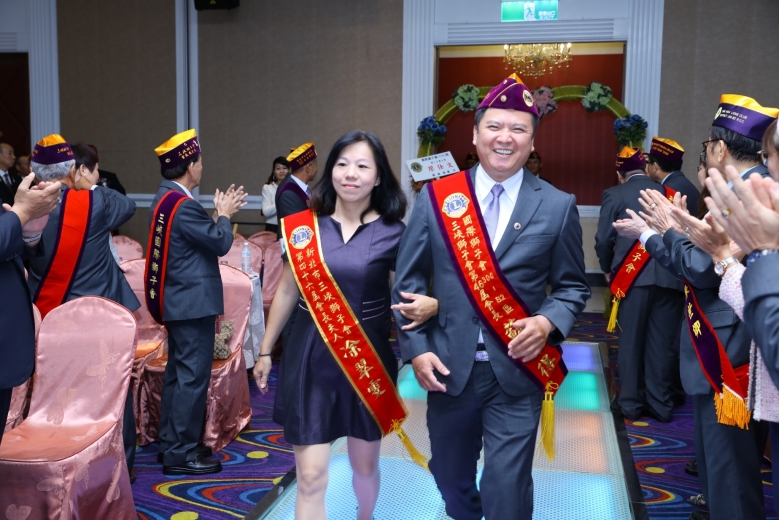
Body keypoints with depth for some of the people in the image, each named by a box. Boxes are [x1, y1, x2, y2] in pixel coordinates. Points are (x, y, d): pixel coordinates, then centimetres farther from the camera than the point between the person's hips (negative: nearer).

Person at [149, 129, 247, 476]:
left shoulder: (167, 198, 11)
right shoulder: (183, 205, -21)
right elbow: (220, 243, -17)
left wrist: (219, 214, 10)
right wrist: (224, 215, -2)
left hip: (180, 300, 11)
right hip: (193, 302, -11)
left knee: (178, 372, 17)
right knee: (193, 376, -4)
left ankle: (170, 443, 26)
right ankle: (181, 453, 3)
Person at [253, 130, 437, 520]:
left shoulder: (393, 233, -6)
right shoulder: (303, 225, -2)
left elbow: (407, 295, 0)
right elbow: (287, 292, 8)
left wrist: (430, 306, -24)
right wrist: (265, 351, 14)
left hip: (368, 359, 0)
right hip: (310, 357, 0)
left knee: (365, 465, 18)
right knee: (310, 476, 0)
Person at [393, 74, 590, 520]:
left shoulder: (558, 206, -3)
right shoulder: (437, 196, -1)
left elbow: (573, 286, 5)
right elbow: (409, 281, 2)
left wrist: (548, 322, -15)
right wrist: (416, 349, -7)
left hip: (517, 372, -2)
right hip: (448, 368, 2)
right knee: (450, 477, 21)